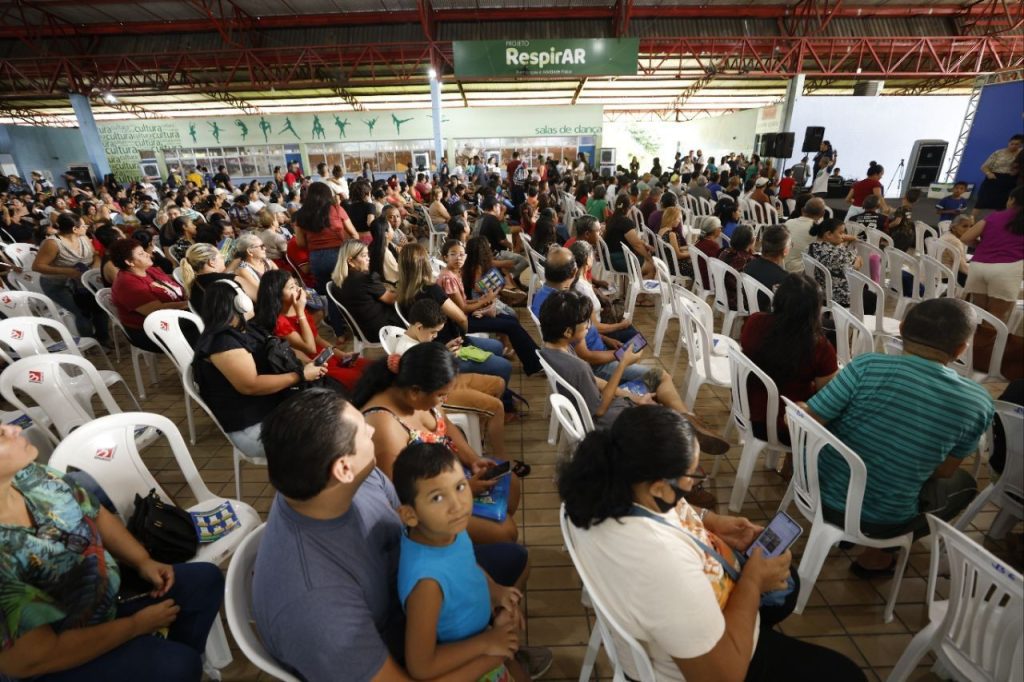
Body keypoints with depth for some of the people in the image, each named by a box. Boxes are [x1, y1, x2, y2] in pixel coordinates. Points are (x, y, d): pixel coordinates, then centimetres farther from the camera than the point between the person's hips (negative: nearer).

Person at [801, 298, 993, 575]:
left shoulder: (868, 366, -20)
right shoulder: (977, 403, -12)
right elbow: (943, 472, 2)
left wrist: (795, 406, 4)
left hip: (818, 493, 0)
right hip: (880, 521, 0)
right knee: (963, 483, 28)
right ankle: (875, 554, 24)